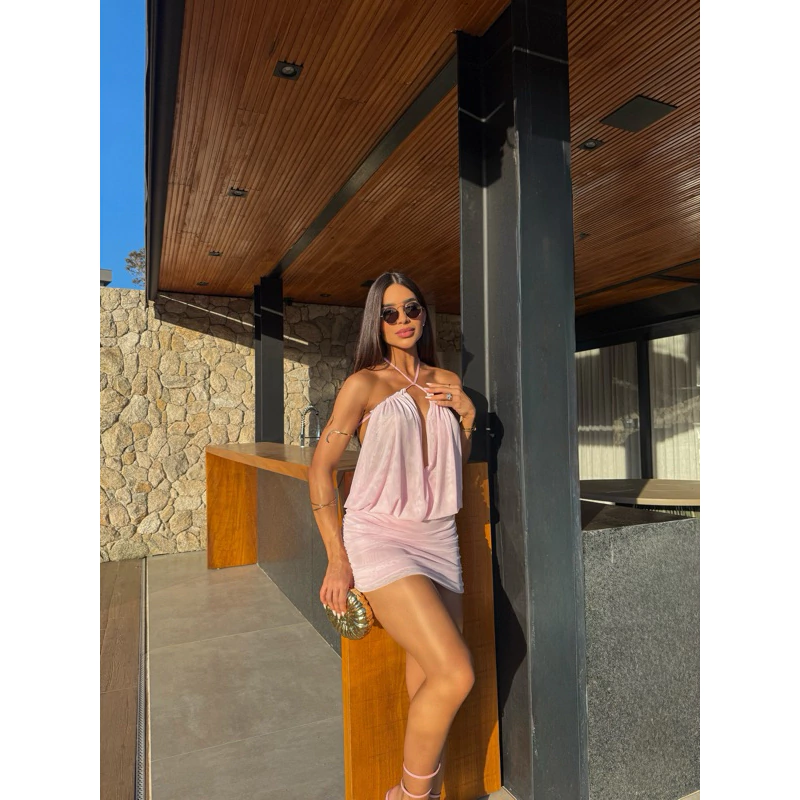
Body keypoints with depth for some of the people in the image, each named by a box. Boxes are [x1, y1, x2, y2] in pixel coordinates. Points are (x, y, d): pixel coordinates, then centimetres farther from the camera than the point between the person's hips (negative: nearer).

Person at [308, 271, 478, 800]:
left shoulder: (446, 383, 11)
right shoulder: (365, 384, -3)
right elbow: (321, 469, -3)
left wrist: (467, 415, 3)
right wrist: (337, 557, -7)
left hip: (438, 539, 5)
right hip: (380, 538, -5)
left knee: (430, 686, 11)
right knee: (456, 673, -15)